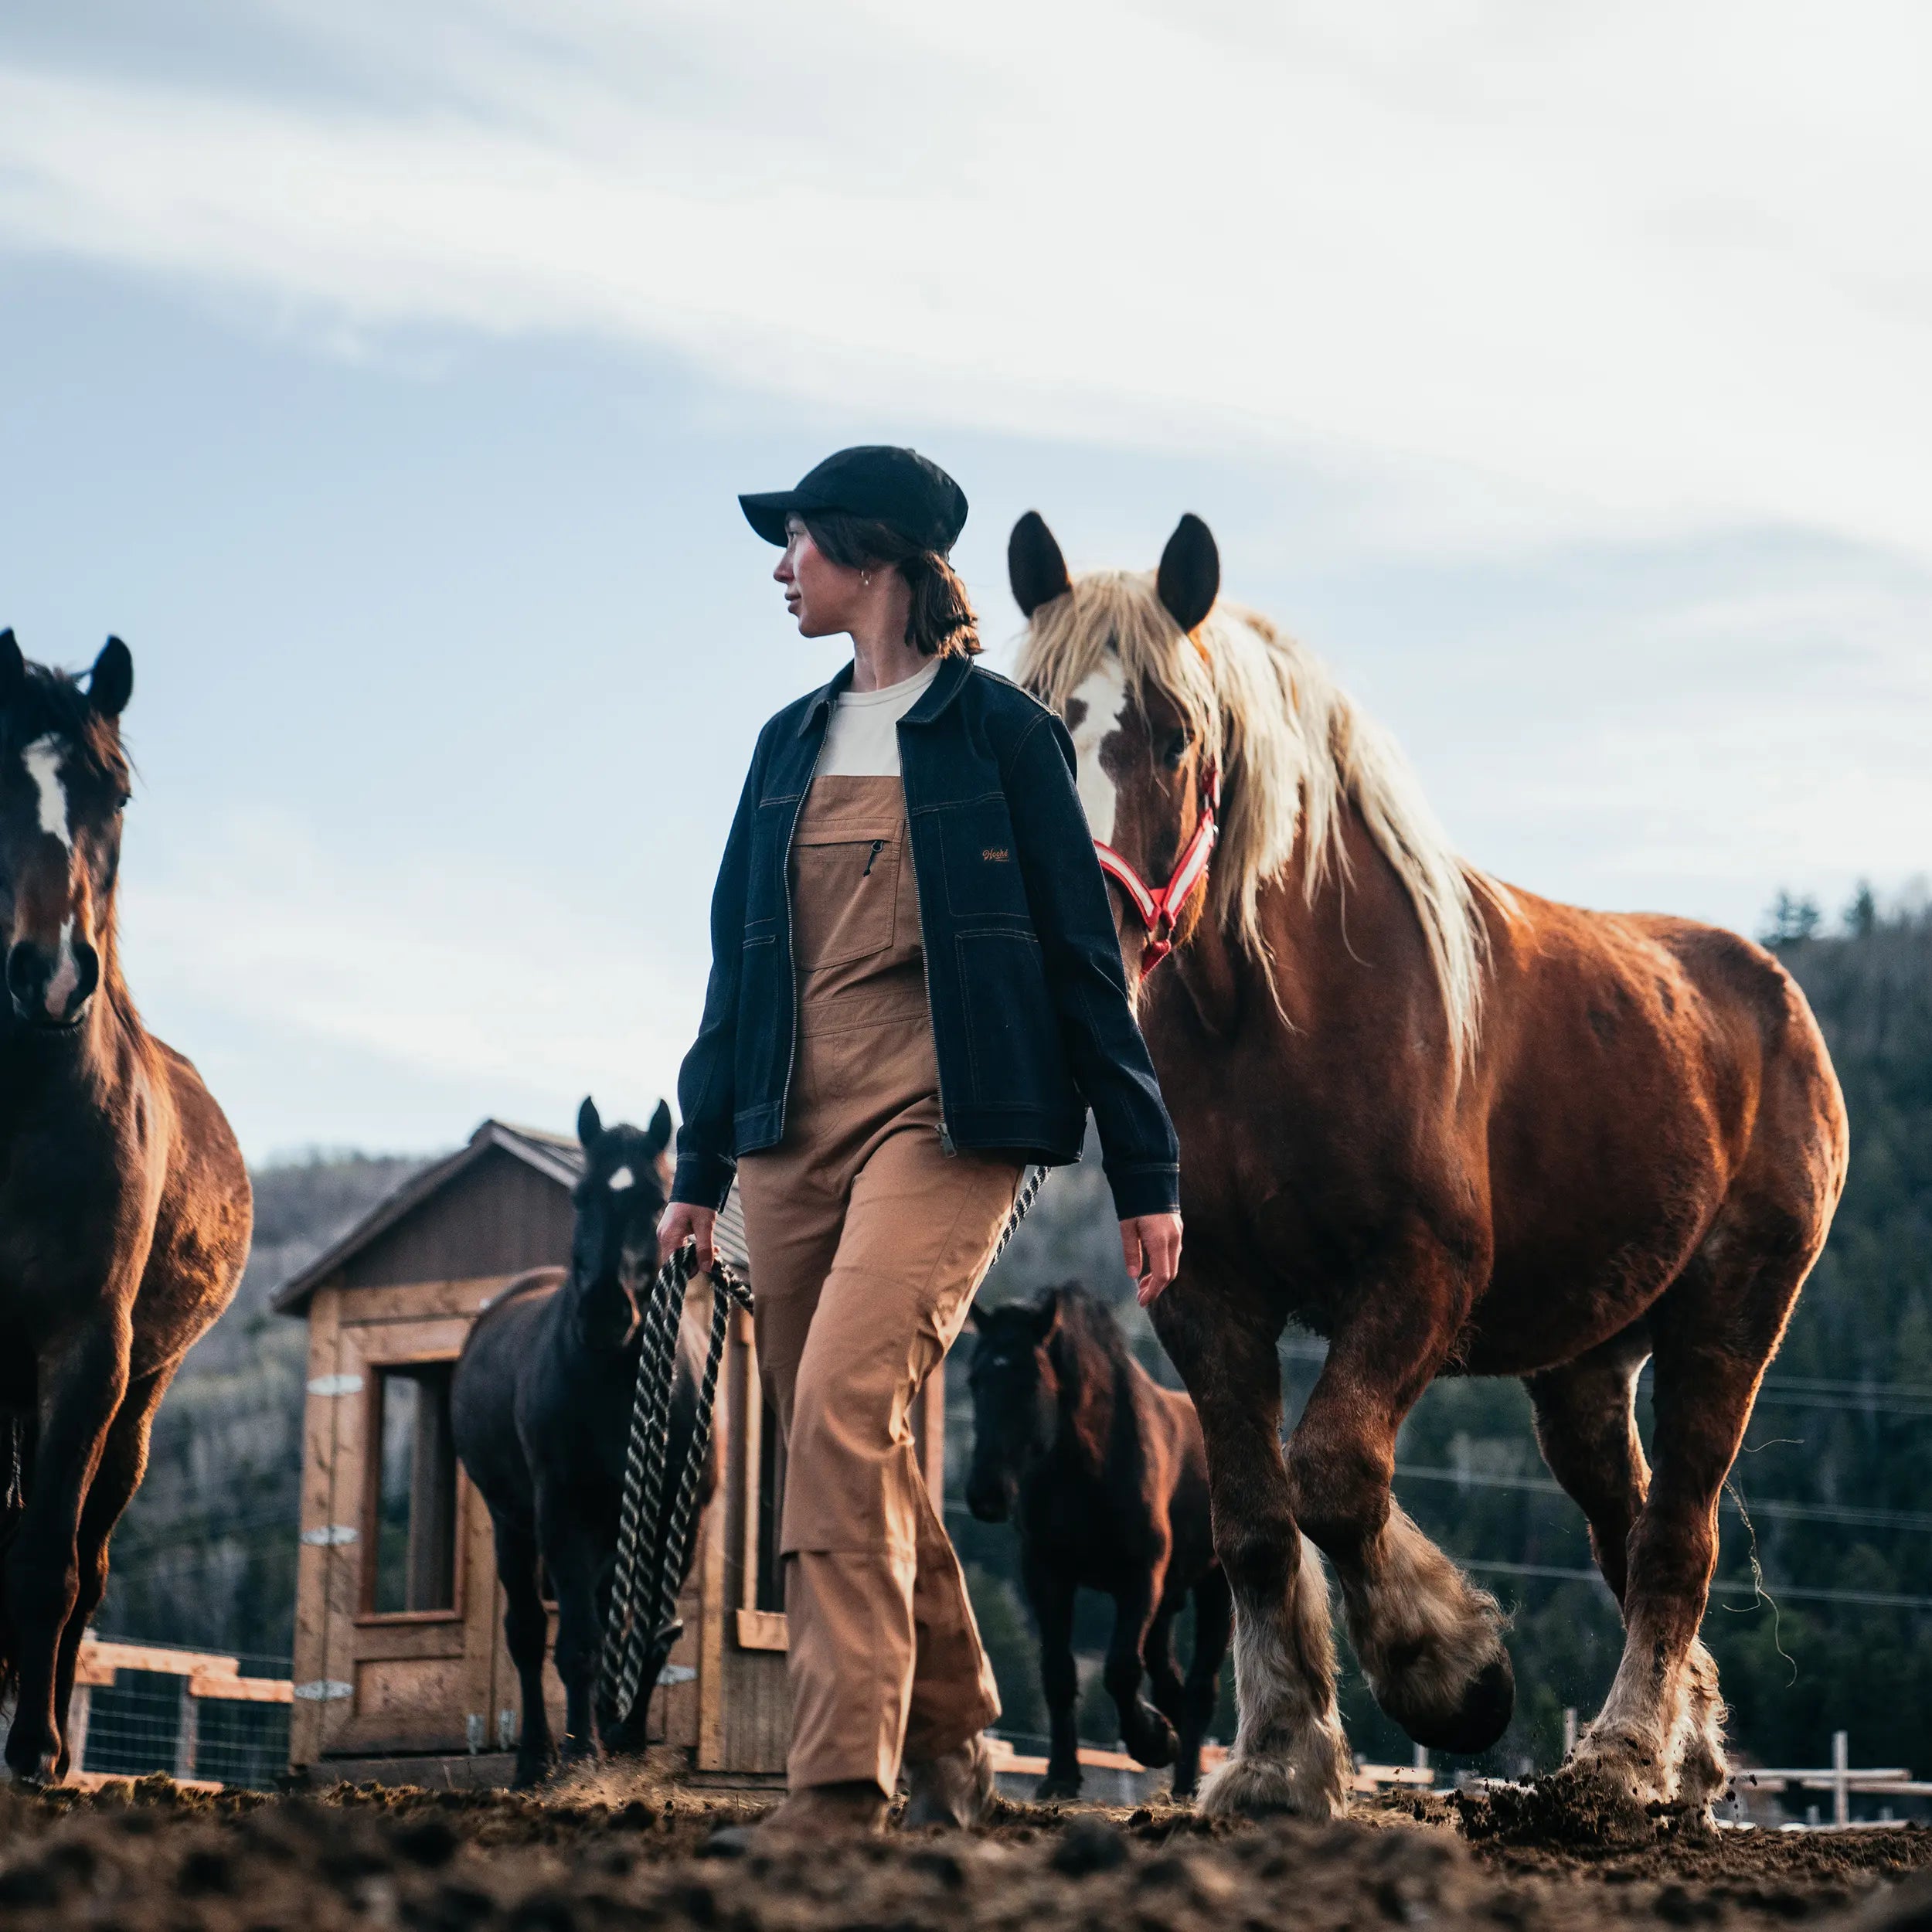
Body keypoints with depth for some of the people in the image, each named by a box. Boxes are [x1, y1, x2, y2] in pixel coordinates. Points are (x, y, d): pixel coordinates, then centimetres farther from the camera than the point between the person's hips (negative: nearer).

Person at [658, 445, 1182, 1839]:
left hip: (943, 1115, -7)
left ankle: (842, 1785, -23)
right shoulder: (794, 742, 16)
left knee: (844, 1399, -23)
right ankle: (951, 1737, 26)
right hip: (796, 1123, 7)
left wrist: (1143, 1173, -2)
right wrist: (703, 1167, 20)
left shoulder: (998, 728, -1)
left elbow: (1082, 952, -1)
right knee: (853, 1447, 8)